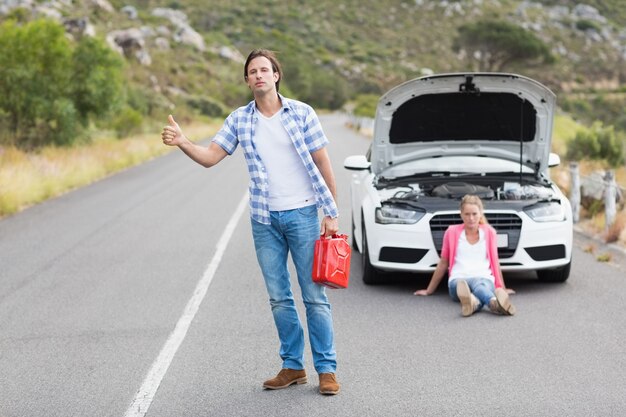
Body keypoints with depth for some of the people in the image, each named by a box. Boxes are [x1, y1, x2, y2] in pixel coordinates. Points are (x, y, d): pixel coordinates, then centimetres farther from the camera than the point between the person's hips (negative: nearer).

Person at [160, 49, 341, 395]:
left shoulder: (301, 113, -4)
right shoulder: (239, 120, 4)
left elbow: (323, 165, -2)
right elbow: (210, 157, -1)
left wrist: (331, 213, -6)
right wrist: (182, 142, -21)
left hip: (302, 214, -3)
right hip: (264, 219, 3)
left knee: (314, 296, -1)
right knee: (278, 298, 9)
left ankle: (326, 369, 6)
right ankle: (292, 366, 20)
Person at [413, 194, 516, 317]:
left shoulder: (489, 232, 17)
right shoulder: (452, 232, 14)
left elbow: (495, 262, 27)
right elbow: (443, 263, 22)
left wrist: (502, 288, 31)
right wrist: (429, 290, 25)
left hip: (484, 278, 2)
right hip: (458, 279, -1)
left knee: (481, 285, -41)